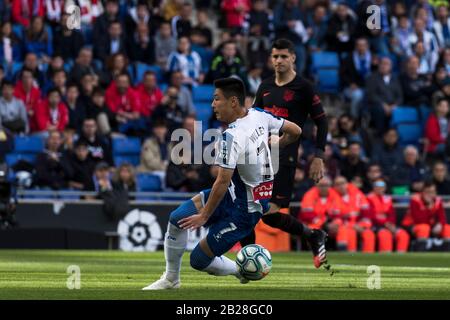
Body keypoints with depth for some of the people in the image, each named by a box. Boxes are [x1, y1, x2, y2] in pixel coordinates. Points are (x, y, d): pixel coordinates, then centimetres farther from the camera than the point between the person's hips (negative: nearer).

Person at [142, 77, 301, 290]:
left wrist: (204, 216, -14)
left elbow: (223, 182, -25)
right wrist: (269, 148, 26)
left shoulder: (232, 137, -27)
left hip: (244, 210, -9)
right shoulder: (259, 116, -4)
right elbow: (295, 131, 9)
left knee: (199, 260, -1)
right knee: (177, 218, 4)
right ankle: (171, 278, 16)